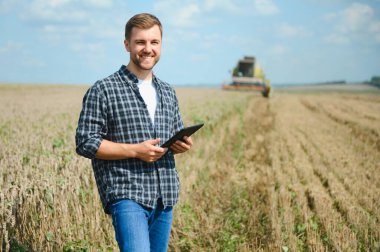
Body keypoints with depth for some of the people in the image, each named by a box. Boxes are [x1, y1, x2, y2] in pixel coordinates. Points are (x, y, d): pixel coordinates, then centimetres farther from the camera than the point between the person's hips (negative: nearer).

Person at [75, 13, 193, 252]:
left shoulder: (168, 92, 16)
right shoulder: (103, 90, -4)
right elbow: (85, 143, -7)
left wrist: (183, 144, 1)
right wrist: (135, 150, -16)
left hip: (165, 197, 7)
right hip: (127, 195, -6)